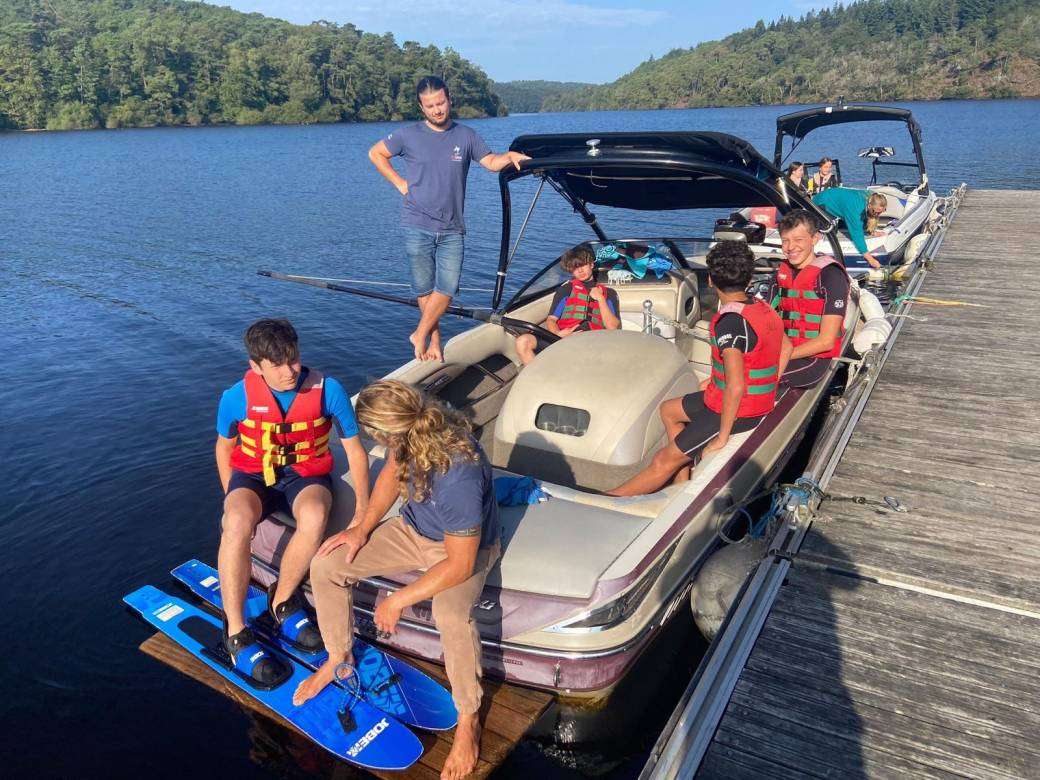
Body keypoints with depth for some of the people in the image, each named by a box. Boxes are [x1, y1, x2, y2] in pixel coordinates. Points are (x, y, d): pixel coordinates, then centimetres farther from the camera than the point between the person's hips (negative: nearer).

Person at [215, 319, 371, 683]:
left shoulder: (328, 390, -18)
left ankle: (281, 600, -8)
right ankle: (236, 632, -19)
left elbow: (355, 450, -7)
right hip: (253, 473, 1)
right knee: (237, 522, -33)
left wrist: (362, 509, -11)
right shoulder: (236, 397, -14)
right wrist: (233, 500, 3)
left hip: (306, 473, 0)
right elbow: (224, 448, 6)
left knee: (314, 516, -36)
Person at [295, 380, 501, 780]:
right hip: (414, 528, 7)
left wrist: (397, 601, -23)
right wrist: (363, 528, -2)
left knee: (450, 615, -37)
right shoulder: (410, 434, -20)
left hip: (465, 547, -7)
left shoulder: (458, 475, -41)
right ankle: (337, 658, 22)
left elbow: (460, 565, -31)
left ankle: (468, 719, -10)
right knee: (324, 565, -4)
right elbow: (392, 472, 5)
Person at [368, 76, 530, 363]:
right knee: (425, 289, 4)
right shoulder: (409, 135, 2)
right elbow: (375, 153, 13)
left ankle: (420, 335, 14)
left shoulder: (466, 135, 8)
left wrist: (509, 156, -17)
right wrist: (400, 184, 4)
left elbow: (490, 162, 5)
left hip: (451, 229, 2)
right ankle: (434, 342, 18)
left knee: (447, 288, -5)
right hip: (418, 227, -1)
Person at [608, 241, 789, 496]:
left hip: (735, 410, -9)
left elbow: (735, 386, -33)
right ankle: (682, 483, 26)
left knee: (663, 461, -2)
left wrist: (722, 436, -23)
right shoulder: (762, 306, 0)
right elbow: (786, 347, 16)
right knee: (668, 410, 24)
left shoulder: (730, 322, -27)